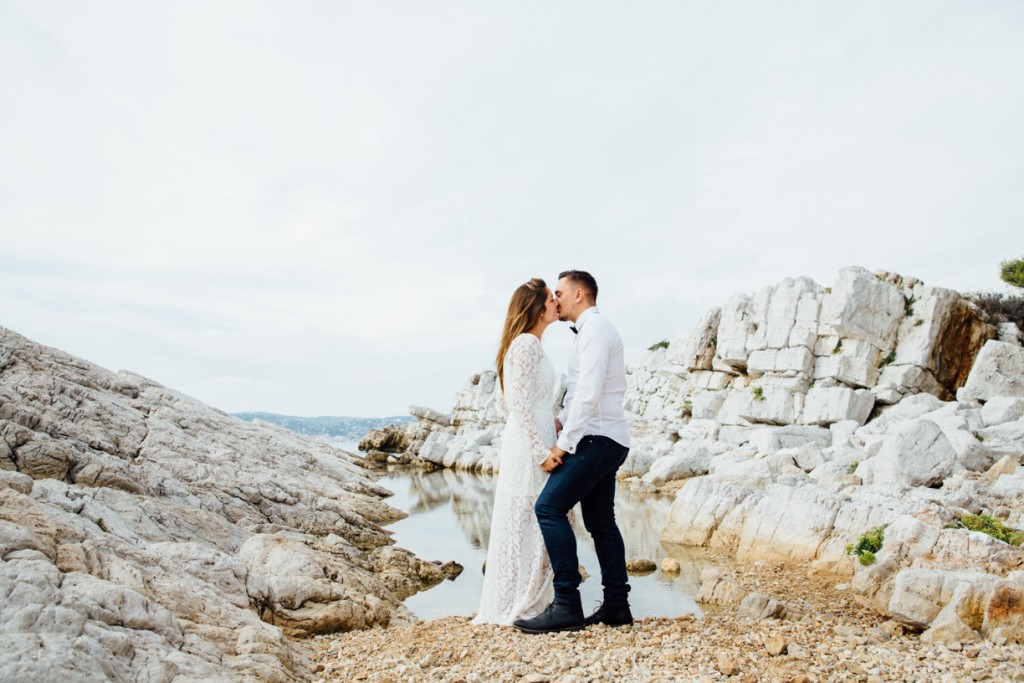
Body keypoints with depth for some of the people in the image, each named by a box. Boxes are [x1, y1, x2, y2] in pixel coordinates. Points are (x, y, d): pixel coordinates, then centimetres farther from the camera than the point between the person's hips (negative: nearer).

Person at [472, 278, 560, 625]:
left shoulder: (533, 345, 16)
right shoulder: (526, 344, -14)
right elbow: (519, 405, -20)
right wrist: (542, 451, -20)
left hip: (534, 446, 10)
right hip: (527, 449, -10)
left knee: (530, 526, 13)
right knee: (525, 525, -2)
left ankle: (528, 603, 21)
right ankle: (515, 607, 7)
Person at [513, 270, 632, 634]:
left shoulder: (594, 329, -11)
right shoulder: (593, 331, 20)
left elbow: (589, 394, -21)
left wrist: (563, 444, -18)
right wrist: (561, 421, 8)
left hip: (597, 439, -11)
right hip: (607, 440, 11)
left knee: (549, 507, -16)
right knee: (601, 522, 11)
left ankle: (567, 605, -15)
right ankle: (616, 606, 15)